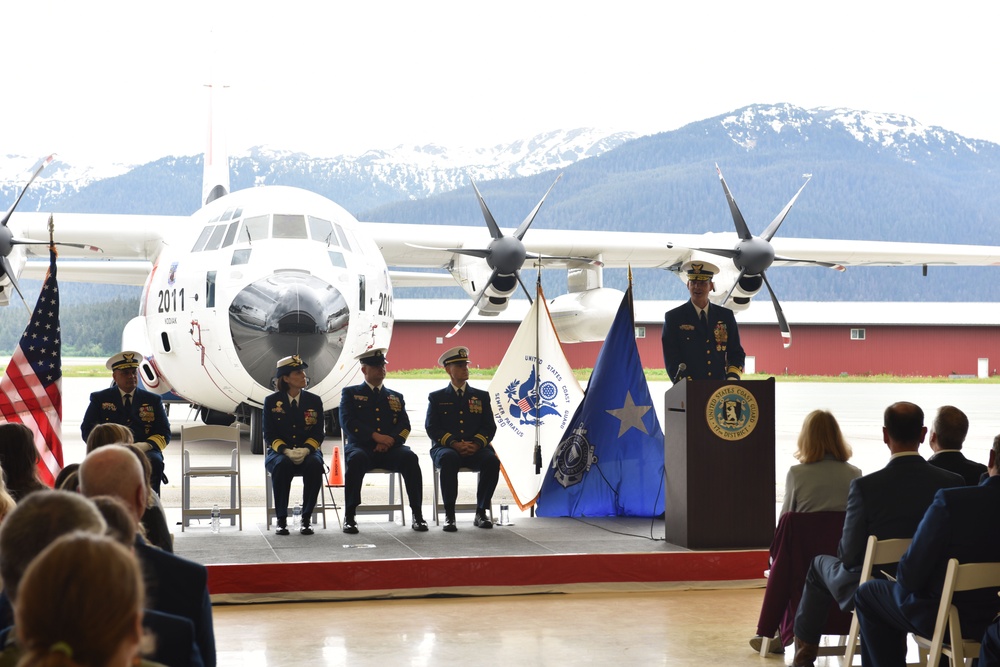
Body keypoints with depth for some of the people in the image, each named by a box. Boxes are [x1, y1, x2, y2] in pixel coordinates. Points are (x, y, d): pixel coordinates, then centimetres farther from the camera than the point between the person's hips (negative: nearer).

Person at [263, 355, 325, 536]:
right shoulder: (271, 401, 3)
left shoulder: (314, 401, 7)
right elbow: (269, 435, 0)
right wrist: (286, 451, -20)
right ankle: (281, 520, -26)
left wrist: (306, 450, -18)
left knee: (315, 464, -35)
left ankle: (306, 519, -23)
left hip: (307, 452, 1)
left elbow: (318, 434, 3)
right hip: (279, 453, -1)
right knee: (282, 464, -37)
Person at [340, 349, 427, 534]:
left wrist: (390, 440, -12)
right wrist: (375, 436, -15)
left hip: (389, 449, 2)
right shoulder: (350, 393, 16)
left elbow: (405, 426, 11)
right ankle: (349, 517, -30)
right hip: (361, 446, -2)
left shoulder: (396, 397, 24)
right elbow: (348, 422, -1)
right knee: (356, 459, -38)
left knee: (410, 458, -31)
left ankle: (417, 515, -27)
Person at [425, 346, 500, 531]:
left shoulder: (481, 396, 19)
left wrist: (476, 444, -12)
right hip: (446, 448, -2)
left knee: (492, 460, -32)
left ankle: (481, 512, -18)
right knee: (449, 459, -39)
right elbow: (432, 428, 2)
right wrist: (455, 443, -16)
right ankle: (449, 515, -32)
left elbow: (489, 427, 9)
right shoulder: (437, 397, 14)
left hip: (475, 449, 2)